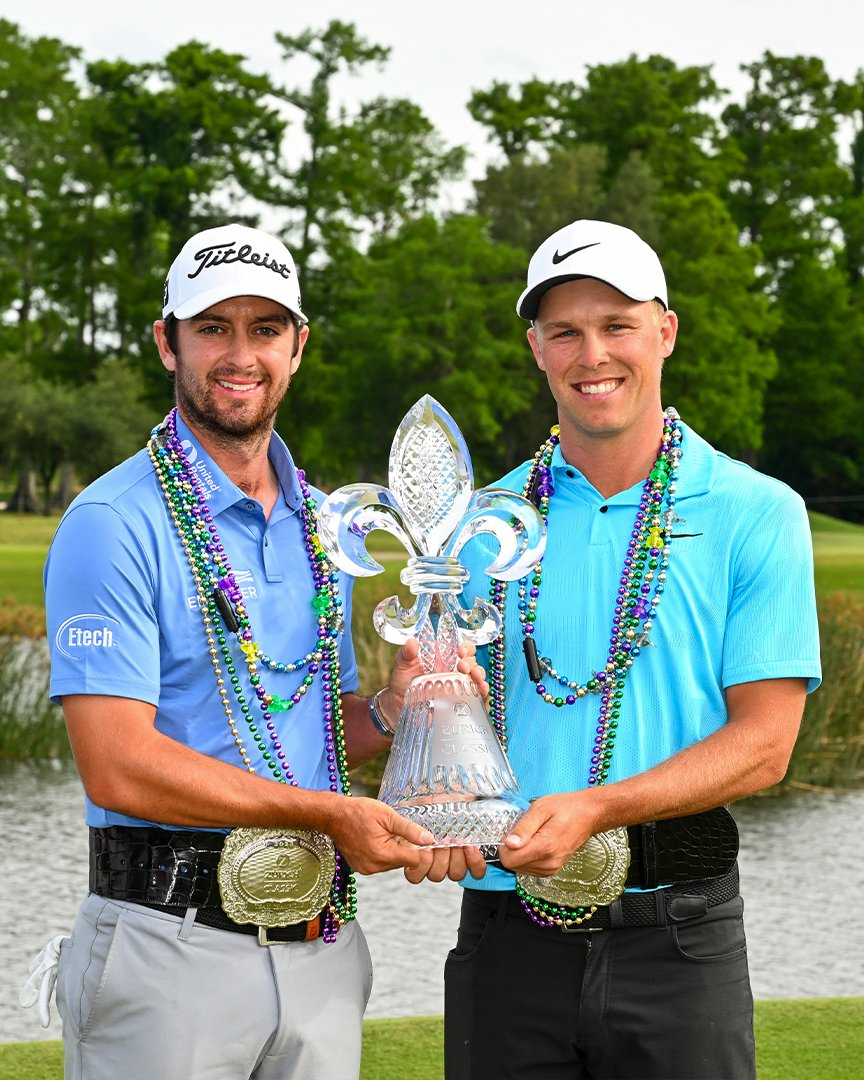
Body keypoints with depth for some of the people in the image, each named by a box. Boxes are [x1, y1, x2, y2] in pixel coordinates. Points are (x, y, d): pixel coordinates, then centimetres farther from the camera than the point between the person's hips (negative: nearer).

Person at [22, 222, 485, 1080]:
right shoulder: (114, 524, -10)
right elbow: (119, 768, -17)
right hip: (171, 942, -6)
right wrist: (329, 812, -17)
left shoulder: (324, 525, 13)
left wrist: (388, 710, -1)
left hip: (319, 945, 6)